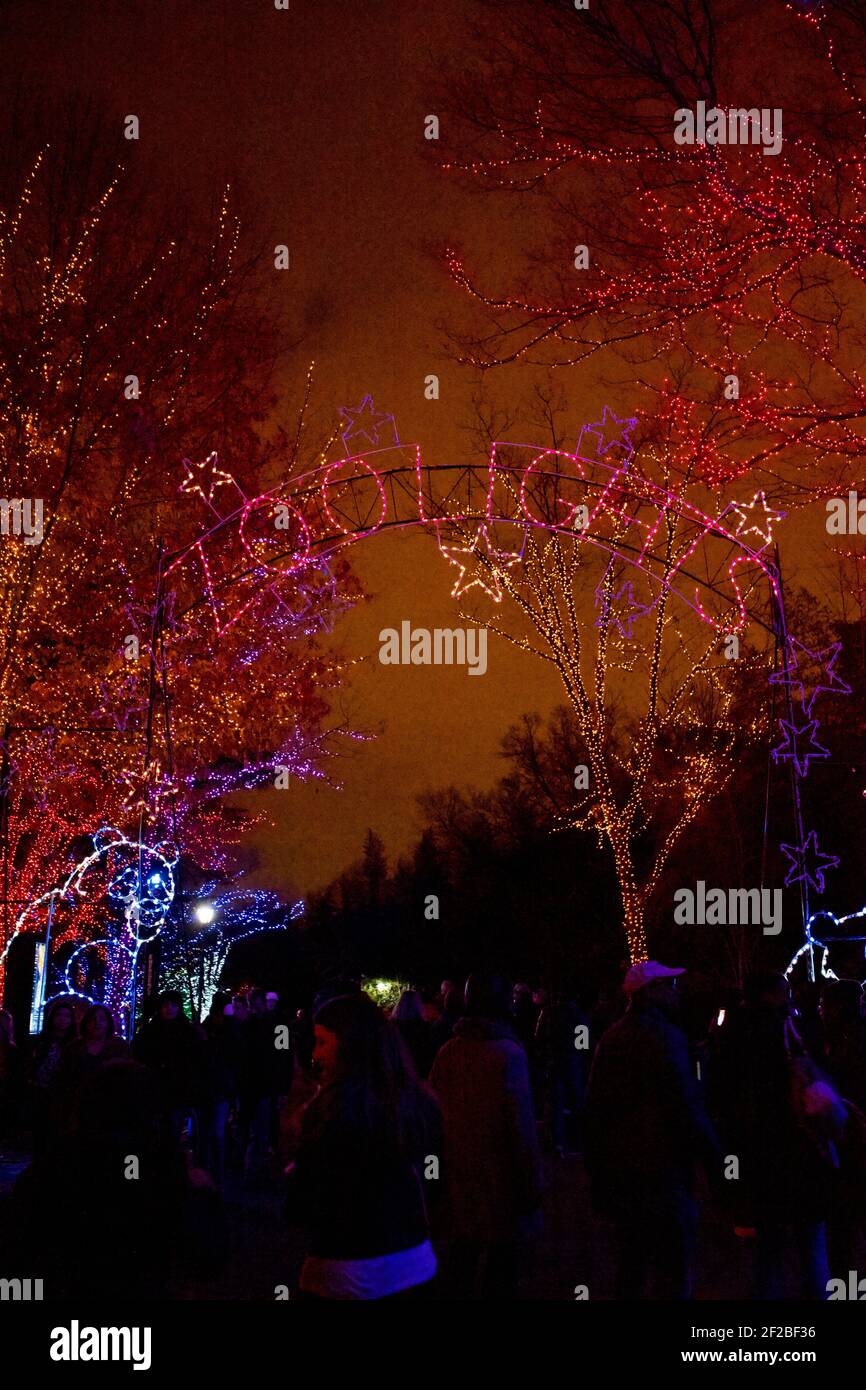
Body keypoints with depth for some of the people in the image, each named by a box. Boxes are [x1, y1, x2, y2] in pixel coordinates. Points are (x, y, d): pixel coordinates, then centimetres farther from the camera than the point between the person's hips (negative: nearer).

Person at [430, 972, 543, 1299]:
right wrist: (532, 1189, -8)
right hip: (500, 1185, -5)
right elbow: (522, 1128, -16)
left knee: (460, 1268, 16)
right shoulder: (509, 1053, -15)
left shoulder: (447, 1052, 0)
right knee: (499, 1279, 3)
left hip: (457, 1183, 5)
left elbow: (435, 1116, 7)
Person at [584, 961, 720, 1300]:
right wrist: (714, 1157, -8)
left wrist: (596, 1167, 20)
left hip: (619, 1167, 8)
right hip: (662, 1168, -8)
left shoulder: (610, 1039, 9)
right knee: (674, 1269, -1)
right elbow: (687, 1106, -18)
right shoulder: (666, 1036, -14)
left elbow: (594, 1109, 13)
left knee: (631, 1260, 18)